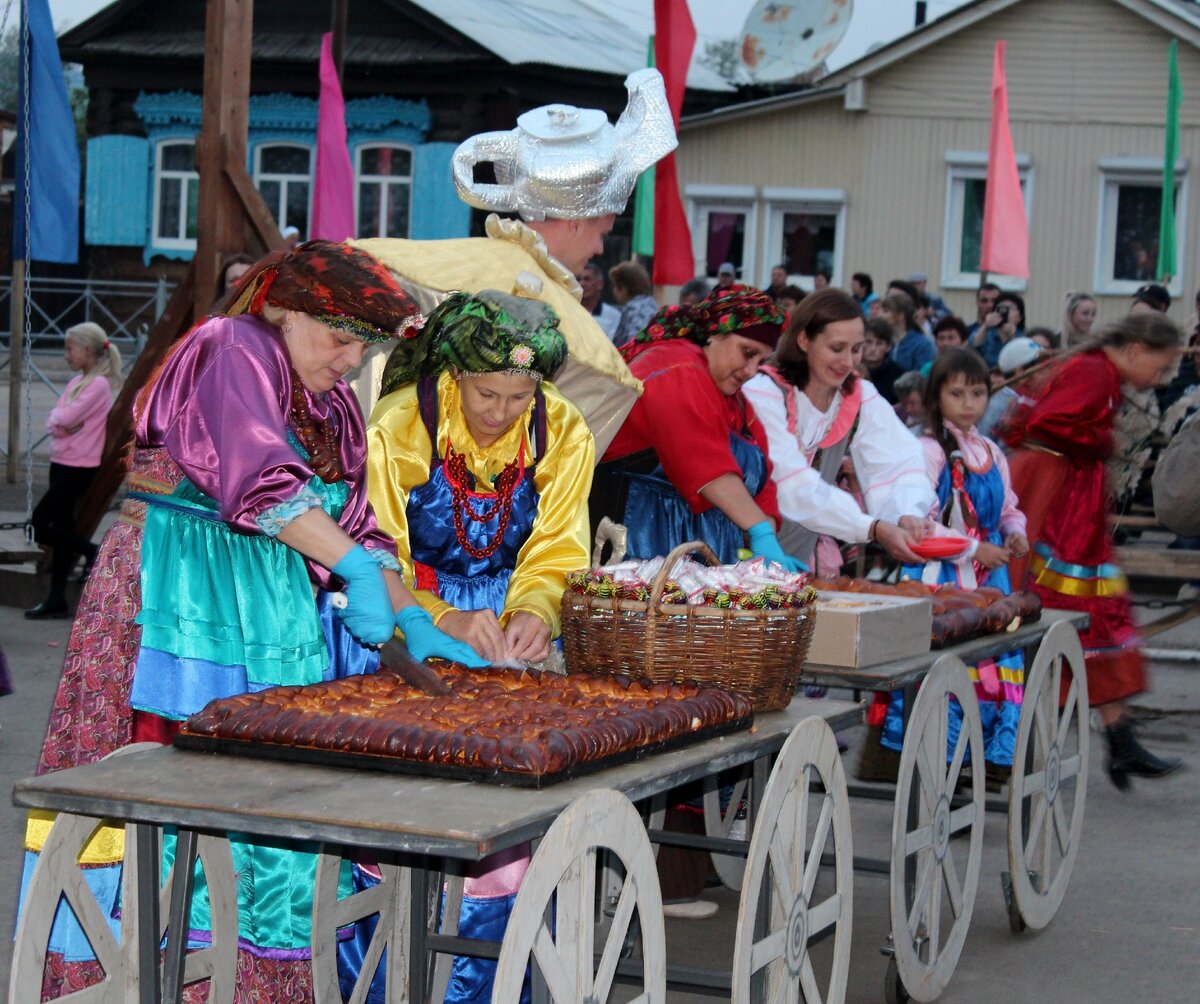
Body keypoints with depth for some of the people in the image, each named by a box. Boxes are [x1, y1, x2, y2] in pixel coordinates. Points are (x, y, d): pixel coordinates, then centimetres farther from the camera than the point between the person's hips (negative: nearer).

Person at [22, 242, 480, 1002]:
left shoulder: (331, 408, 18)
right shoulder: (229, 352, -7)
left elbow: (354, 524, 14)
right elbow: (261, 481, -19)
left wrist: (412, 619, 1)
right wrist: (357, 567, -22)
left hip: (281, 615, 8)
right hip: (187, 604, -8)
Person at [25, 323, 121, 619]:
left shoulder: (98, 385, -14)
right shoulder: (76, 382, 14)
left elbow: (65, 418, -23)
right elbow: (54, 422, 10)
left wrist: (59, 418, -4)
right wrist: (59, 424, -9)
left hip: (78, 469, -9)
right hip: (62, 462, 9)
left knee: (39, 525, -11)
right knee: (61, 529, 9)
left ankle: (90, 552, 5)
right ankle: (57, 599, 13)